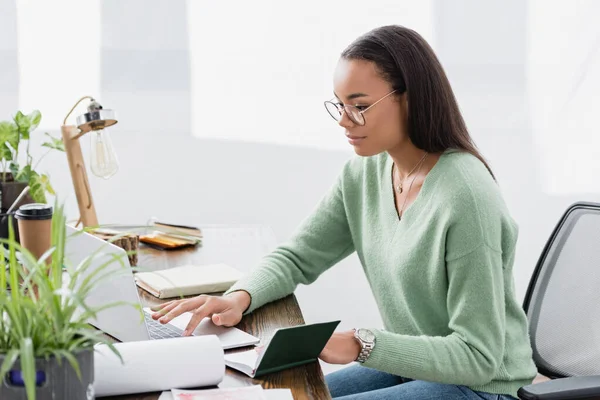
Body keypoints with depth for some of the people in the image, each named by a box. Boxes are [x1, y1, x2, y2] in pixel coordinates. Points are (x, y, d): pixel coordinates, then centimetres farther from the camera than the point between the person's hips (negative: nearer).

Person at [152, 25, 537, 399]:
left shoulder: (465, 195, -25)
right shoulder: (364, 174, -3)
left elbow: (477, 356, -24)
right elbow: (295, 258, 6)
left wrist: (360, 345, -31)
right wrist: (239, 298, -15)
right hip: (411, 368, 7)